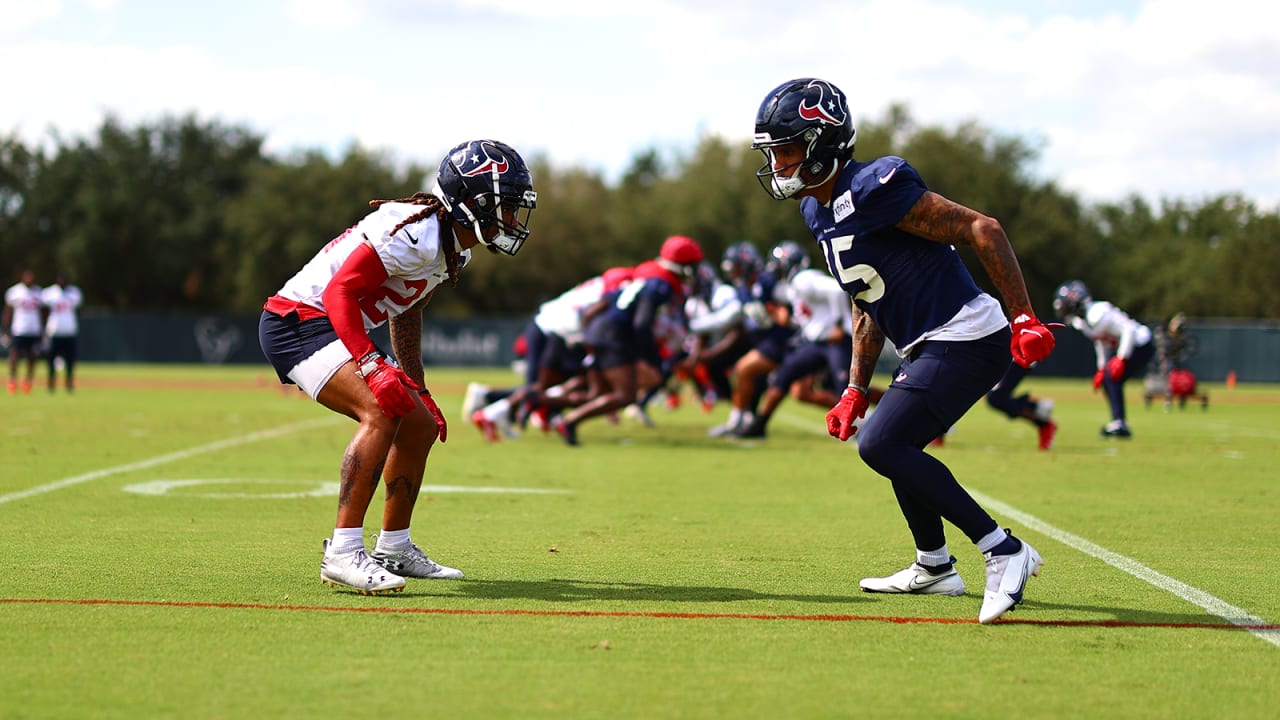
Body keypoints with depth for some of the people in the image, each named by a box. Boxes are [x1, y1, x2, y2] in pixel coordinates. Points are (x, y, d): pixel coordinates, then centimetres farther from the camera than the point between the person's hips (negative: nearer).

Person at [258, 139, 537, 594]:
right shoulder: (415, 232, -24)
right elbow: (339, 291, -28)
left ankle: (394, 549, 27)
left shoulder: (455, 251, 8)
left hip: (339, 330, 10)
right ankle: (343, 553, -28)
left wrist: (418, 388, 23)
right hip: (298, 321, -10)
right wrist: (373, 366, -35)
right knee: (381, 411, -28)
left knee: (420, 425, 12)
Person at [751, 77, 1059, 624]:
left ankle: (1004, 553, -15)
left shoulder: (872, 190, -19)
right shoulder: (820, 212, 11)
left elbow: (981, 229, -19)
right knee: (895, 445, 25)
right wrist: (856, 389, 17)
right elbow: (868, 307, 21)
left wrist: (1024, 319, -22)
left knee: (881, 445, -19)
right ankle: (934, 567, 43)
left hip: (966, 340, -10)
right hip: (929, 345, 10)